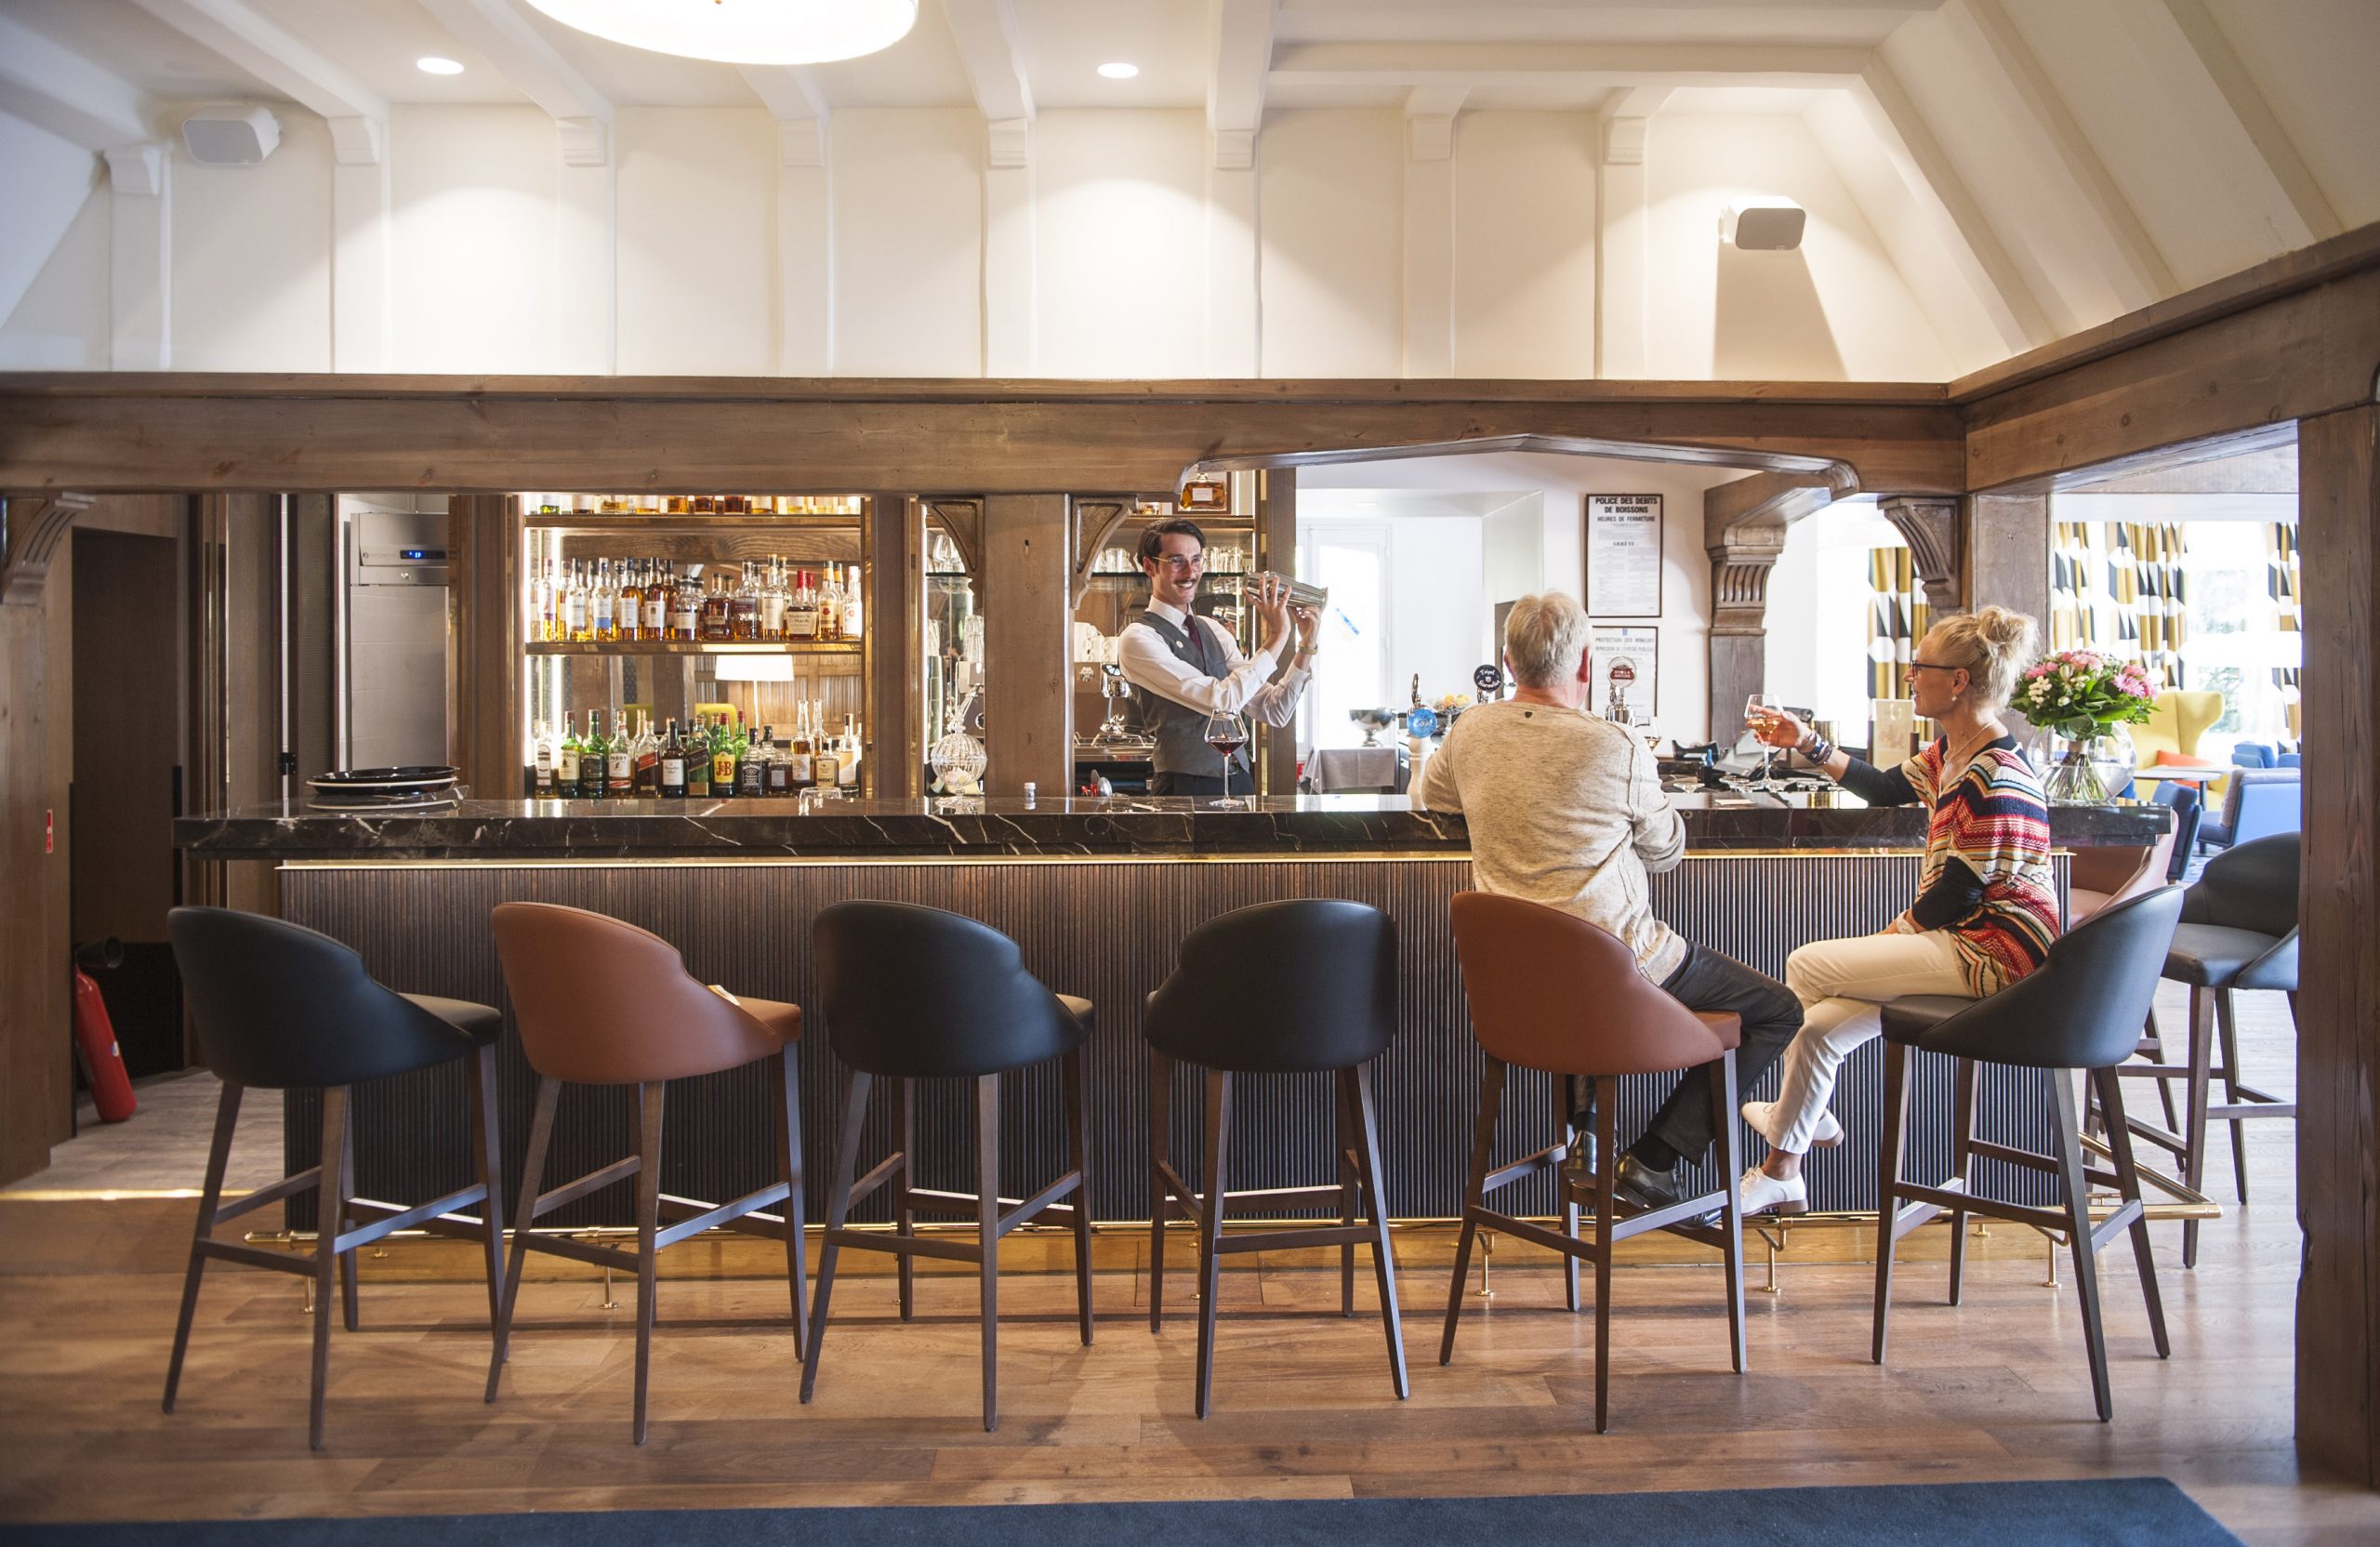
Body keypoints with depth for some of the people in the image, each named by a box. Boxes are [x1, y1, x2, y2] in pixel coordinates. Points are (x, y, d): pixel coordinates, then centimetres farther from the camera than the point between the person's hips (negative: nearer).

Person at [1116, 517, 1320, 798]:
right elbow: (1222, 700, -17)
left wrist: (1306, 647, -1)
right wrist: (1277, 636, -12)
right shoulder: (1138, 638, -9)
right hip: (1186, 787, -6)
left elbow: (1275, 712, 11)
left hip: (1240, 783, 6)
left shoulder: (1214, 631, 13)